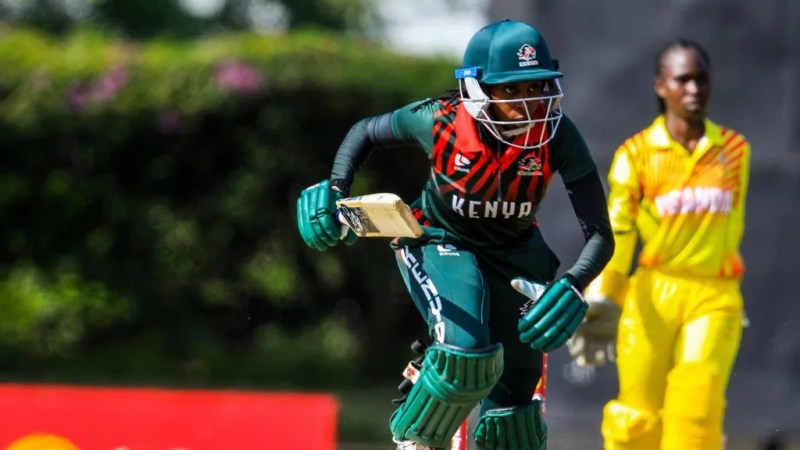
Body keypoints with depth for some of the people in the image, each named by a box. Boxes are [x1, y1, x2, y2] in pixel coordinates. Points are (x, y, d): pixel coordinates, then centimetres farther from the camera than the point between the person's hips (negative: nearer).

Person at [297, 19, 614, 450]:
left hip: (513, 253, 3)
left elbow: (600, 234, -23)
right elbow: (365, 131, -3)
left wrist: (571, 287, -40)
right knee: (463, 352, -28)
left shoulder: (558, 136, -25)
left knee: (514, 386, 3)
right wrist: (335, 191, -16)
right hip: (441, 242, -3)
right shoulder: (439, 121, -26)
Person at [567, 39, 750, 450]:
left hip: (714, 297, 1)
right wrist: (601, 295, -18)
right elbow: (617, 230, -7)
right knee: (638, 413, 0)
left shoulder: (734, 151, 9)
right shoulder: (636, 154, 1)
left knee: (698, 401, -16)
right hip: (654, 294, -1)